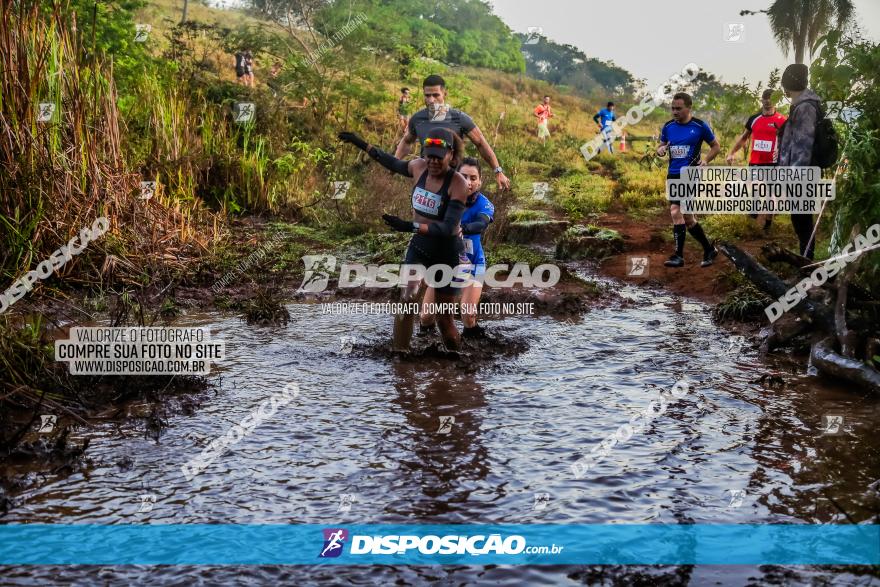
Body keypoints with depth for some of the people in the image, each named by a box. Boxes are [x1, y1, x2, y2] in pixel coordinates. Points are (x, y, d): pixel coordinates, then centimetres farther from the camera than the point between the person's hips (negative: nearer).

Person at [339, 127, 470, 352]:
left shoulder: (458, 183, -21)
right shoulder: (418, 167, -5)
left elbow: (449, 228, -30)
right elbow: (394, 163, 19)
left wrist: (411, 226, -42)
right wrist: (362, 144, 22)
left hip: (447, 255, -4)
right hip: (419, 247, 4)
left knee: (444, 318, 4)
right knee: (407, 299, -18)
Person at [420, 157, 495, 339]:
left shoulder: (484, 204, -18)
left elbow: (481, 225, -38)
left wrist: (462, 228, -58)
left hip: (471, 263, -1)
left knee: (468, 315, -15)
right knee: (427, 315, 0)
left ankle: (470, 332, 20)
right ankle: (426, 325, 36)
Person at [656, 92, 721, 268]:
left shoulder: (700, 126, -4)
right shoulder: (668, 127, 7)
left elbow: (716, 146, 6)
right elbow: (661, 146, 18)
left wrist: (705, 160, -10)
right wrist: (660, 150, -6)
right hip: (673, 175, 6)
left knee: (676, 211, -17)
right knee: (687, 217, 7)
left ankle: (679, 256, -8)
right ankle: (709, 250, 22)